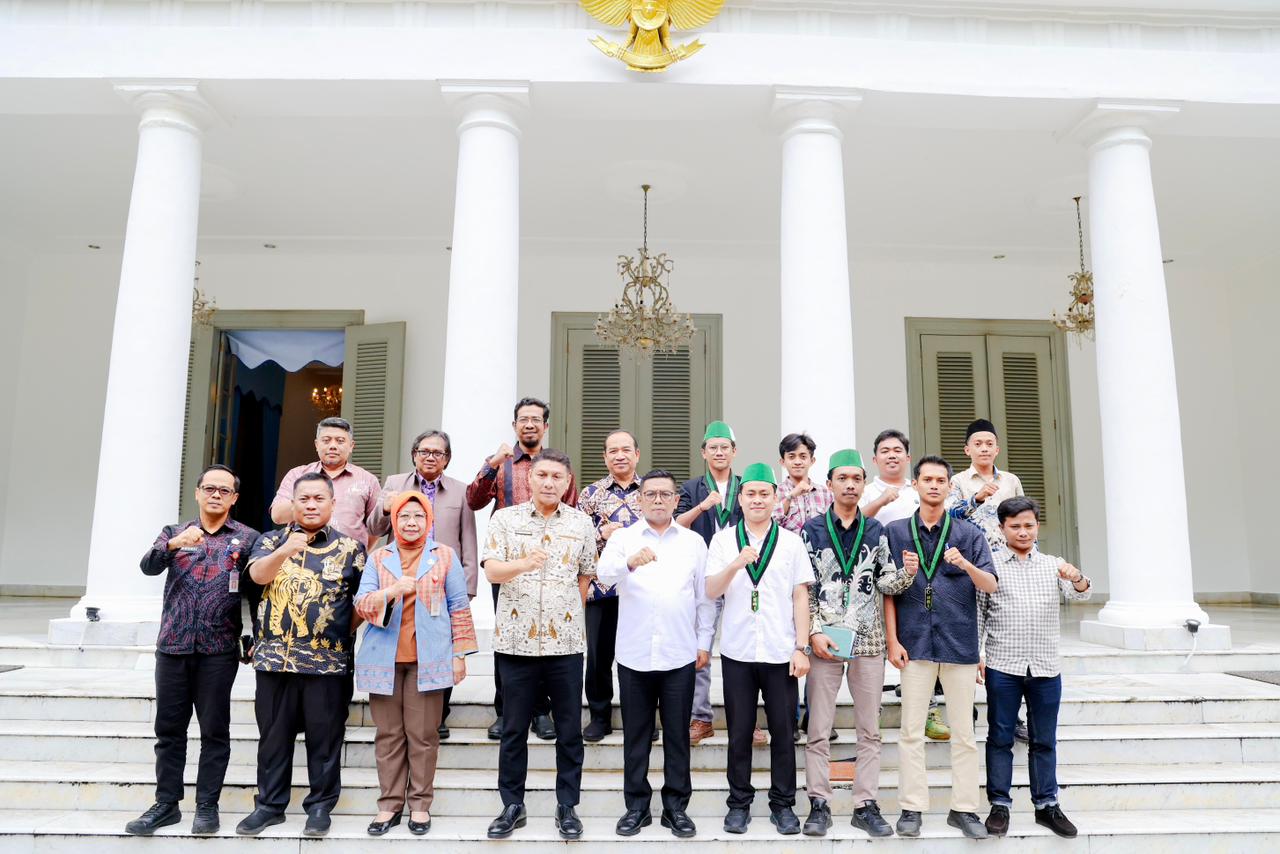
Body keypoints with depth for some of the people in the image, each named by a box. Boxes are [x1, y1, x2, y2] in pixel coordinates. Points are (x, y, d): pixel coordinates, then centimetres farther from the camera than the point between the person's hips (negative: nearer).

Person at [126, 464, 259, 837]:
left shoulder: (247, 538, 3)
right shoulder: (173, 532, 10)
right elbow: (148, 566, -8)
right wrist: (174, 544, -28)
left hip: (219, 649, -2)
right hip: (172, 645, 3)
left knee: (214, 730, 4)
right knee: (169, 728, 9)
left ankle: (207, 805, 15)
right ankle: (166, 803, 21)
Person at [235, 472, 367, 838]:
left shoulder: (350, 547, 4)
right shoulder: (272, 540, 8)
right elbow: (258, 574, -12)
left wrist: (344, 631, -2)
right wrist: (284, 551, -29)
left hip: (328, 661, -1)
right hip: (275, 657, 2)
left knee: (324, 737, 5)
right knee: (274, 735, 11)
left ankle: (320, 805, 19)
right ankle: (270, 804, 25)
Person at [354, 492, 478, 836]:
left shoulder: (445, 556, 4)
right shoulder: (378, 558, 8)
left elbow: (459, 607, 4)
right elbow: (361, 605, -1)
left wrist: (460, 653, -1)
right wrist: (392, 590, -19)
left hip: (428, 658, -2)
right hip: (385, 659, 2)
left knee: (423, 735, 2)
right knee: (388, 735, 7)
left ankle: (420, 804, 13)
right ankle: (389, 804, 17)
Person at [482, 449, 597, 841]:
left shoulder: (581, 522, 4)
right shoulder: (505, 519, 0)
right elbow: (491, 570, -11)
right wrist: (523, 564, -30)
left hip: (566, 641, 1)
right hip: (515, 639, -1)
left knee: (569, 729, 7)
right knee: (514, 728, 10)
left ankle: (567, 806, 21)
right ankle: (512, 806, 24)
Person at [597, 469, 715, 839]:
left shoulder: (694, 542, 7)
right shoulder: (623, 537, 3)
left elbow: (704, 595, 8)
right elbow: (604, 574, -16)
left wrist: (705, 641, 3)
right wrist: (630, 563, -36)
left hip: (679, 655, 1)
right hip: (634, 654, 0)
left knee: (677, 734, 8)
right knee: (636, 734, 10)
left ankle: (676, 806, 21)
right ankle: (637, 805, 22)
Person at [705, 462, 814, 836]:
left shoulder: (792, 542, 5)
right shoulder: (723, 540, 3)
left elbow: (800, 597, 4)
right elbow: (711, 592, -5)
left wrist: (802, 648, -2)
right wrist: (736, 564, -22)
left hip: (781, 652, 0)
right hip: (737, 651, 0)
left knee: (782, 731, 7)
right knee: (739, 732, 9)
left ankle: (783, 804, 22)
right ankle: (739, 802, 23)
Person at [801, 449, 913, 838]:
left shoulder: (876, 531, 6)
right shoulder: (812, 530, 0)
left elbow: (885, 583, 4)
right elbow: (803, 588, -1)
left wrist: (907, 573, -16)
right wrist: (813, 632, -10)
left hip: (868, 641, 2)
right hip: (824, 639, -2)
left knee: (869, 729, 9)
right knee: (819, 729, 4)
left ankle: (866, 804, 19)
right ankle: (819, 804, 15)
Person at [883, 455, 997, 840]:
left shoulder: (969, 533, 6)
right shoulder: (896, 532, 5)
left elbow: (990, 585, -1)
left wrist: (966, 565, -21)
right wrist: (892, 641, -3)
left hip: (960, 643, 1)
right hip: (916, 644, 0)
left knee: (964, 732, 8)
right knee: (911, 731, 3)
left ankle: (964, 808, 19)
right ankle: (911, 808, 13)